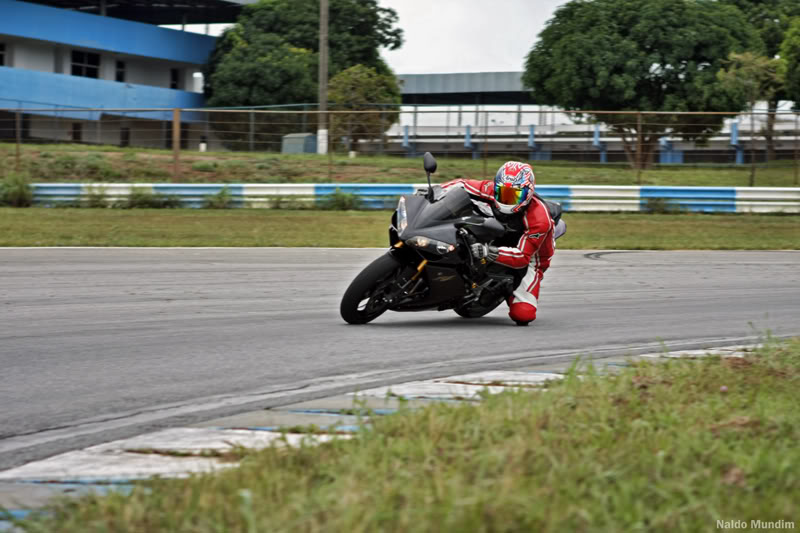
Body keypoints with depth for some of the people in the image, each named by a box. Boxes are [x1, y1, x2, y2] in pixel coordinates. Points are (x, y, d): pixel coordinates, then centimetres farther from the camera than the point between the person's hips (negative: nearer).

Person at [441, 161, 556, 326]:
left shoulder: (539, 219, -35)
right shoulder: (491, 190, -23)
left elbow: (522, 256, -38)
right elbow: (462, 185, -8)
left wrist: (489, 252, -53)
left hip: (530, 256, -5)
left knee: (522, 315, -20)